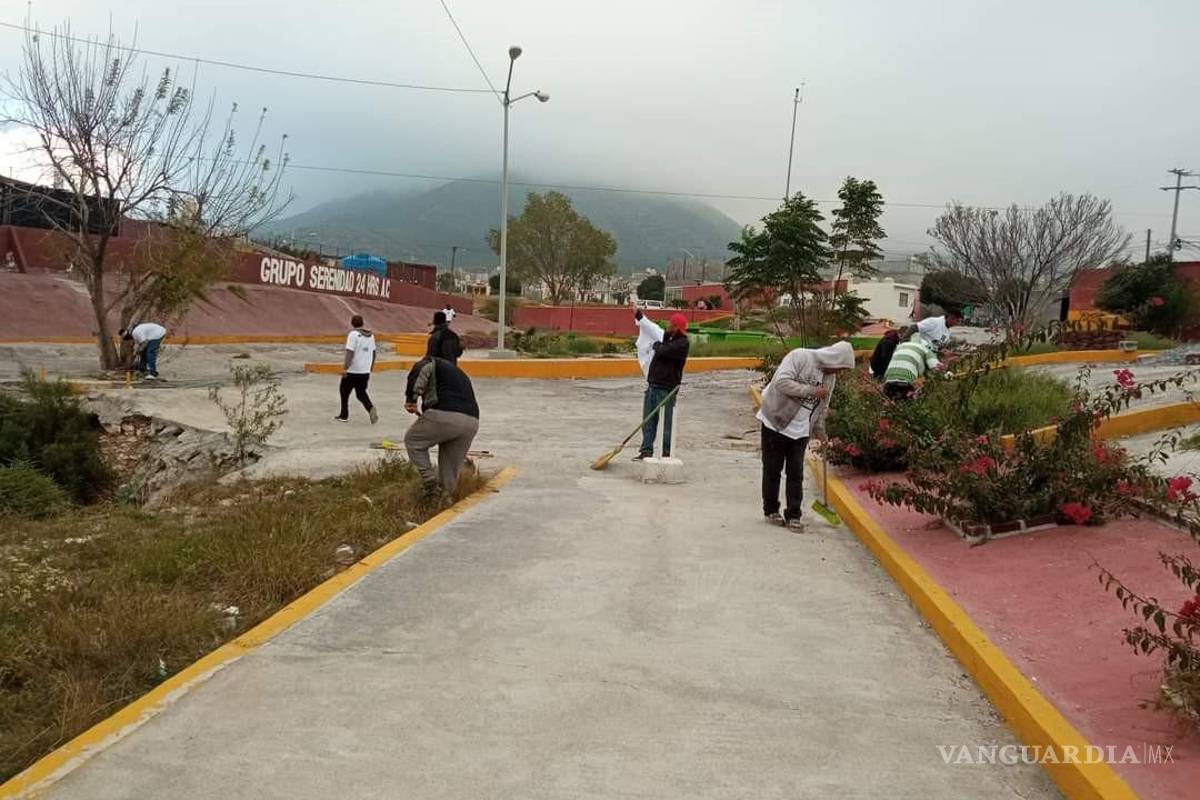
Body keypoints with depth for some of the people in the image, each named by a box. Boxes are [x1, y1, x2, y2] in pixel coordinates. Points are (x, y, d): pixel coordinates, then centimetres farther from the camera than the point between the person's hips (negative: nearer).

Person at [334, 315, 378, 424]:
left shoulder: (353, 334, -12)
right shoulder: (370, 335, 9)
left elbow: (350, 352, -20)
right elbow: (373, 352, 14)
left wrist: (345, 368, -19)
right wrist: (371, 368, 22)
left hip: (352, 371, -6)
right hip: (365, 371, 6)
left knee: (344, 391, 13)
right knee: (361, 393, 14)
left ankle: (344, 416, 21)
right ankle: (371, 408, -13)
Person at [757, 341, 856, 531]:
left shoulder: (830, 377, 7)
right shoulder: (800, 357, -14)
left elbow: (822, 408, 16)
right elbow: (781, 382, -25)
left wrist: (820, 433, 16)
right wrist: (811, 390, -23)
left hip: (801, 430, 5)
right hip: (776, 423, -5)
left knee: (796, 474, 4)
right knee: (772, 470, 6)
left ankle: (793, 515, 13)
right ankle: (771, 510, 21)